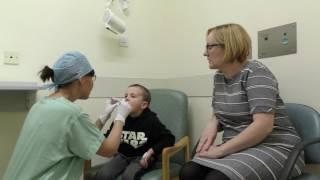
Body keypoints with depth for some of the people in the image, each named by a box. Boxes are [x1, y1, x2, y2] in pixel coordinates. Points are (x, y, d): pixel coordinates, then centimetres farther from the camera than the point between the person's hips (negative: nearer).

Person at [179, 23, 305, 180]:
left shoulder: (255, 73, -13)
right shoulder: (219, 77, 9)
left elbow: (263, 125, -25)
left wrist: (220, 150, -22)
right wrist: (212, 125, -4)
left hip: (272, 149, -6)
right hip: (236, 148, 6)